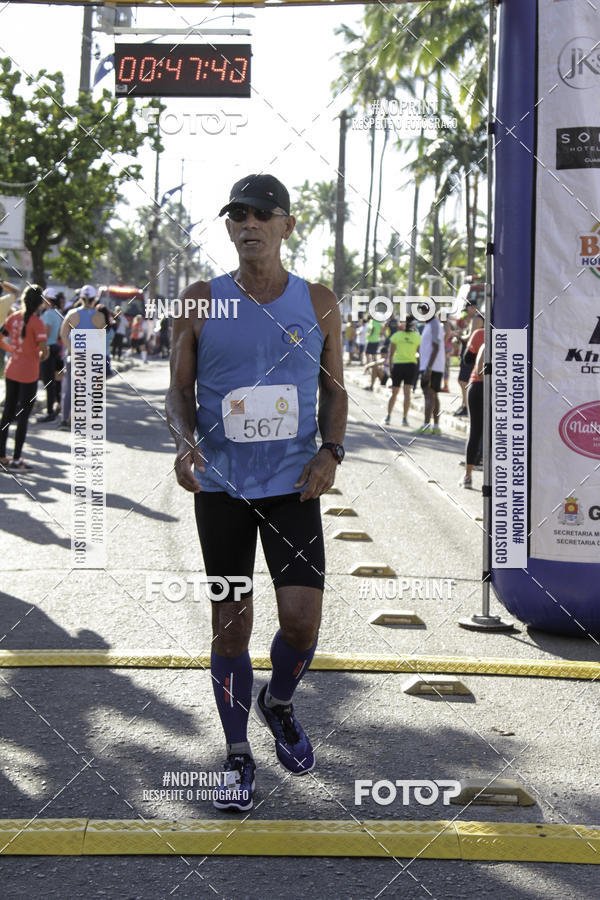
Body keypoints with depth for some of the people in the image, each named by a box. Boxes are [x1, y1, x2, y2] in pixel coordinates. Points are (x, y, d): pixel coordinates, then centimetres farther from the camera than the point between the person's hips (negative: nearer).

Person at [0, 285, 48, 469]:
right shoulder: (36, 322, -15)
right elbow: (43, 350, -20)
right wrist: (41, 356, 2)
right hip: (29, 374, -6)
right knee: (23, 417, 2)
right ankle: (16, 459, 5)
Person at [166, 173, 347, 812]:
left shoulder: (318, 303, 2)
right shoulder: (201, 302, 0)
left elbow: (334, 388, 10)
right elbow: (180, 391, 4)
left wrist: (330, 450, -7)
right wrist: (185, 440, -17)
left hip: (293, 486, 0)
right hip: (222, 486, 0)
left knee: (302, 618, -9)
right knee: (230, 623, 6)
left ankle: (278, 702, 25)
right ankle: (237, 755, 21)